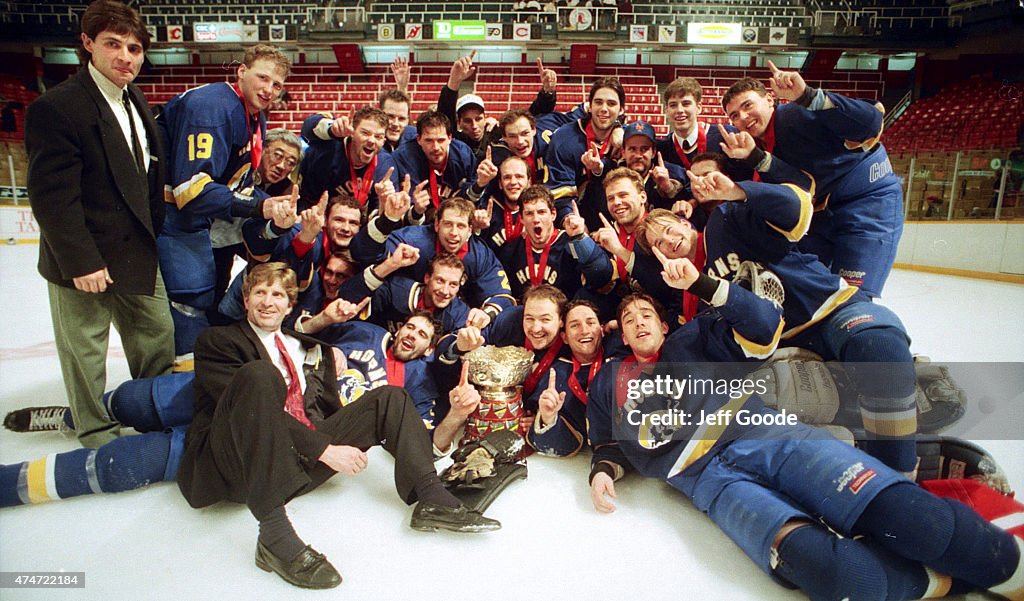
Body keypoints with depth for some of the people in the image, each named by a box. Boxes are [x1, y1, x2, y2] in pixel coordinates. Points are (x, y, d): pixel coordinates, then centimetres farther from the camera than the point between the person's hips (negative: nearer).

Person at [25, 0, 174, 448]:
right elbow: (51, 196, -19)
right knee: (86, 353, 9)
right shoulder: (56, 108, -16)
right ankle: (98, 433, 28)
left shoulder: (135, 101, 10)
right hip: (85, 261, -7)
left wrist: (154, 234, 11)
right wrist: (81, 261, -20)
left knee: (158, 335, 16)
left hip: (138, 255, 8)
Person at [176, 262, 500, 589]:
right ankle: (274, 533, -37)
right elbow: (259, 407, -10)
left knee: (389, 398, 0)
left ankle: (432, 500, -16)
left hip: (297, 461, 6)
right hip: (237, 463, -5)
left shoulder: (312, 349, 24)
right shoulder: (216, 340, 5)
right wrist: (324, 449, -16)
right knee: (259, 374, -32)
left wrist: (349, 444, -2)